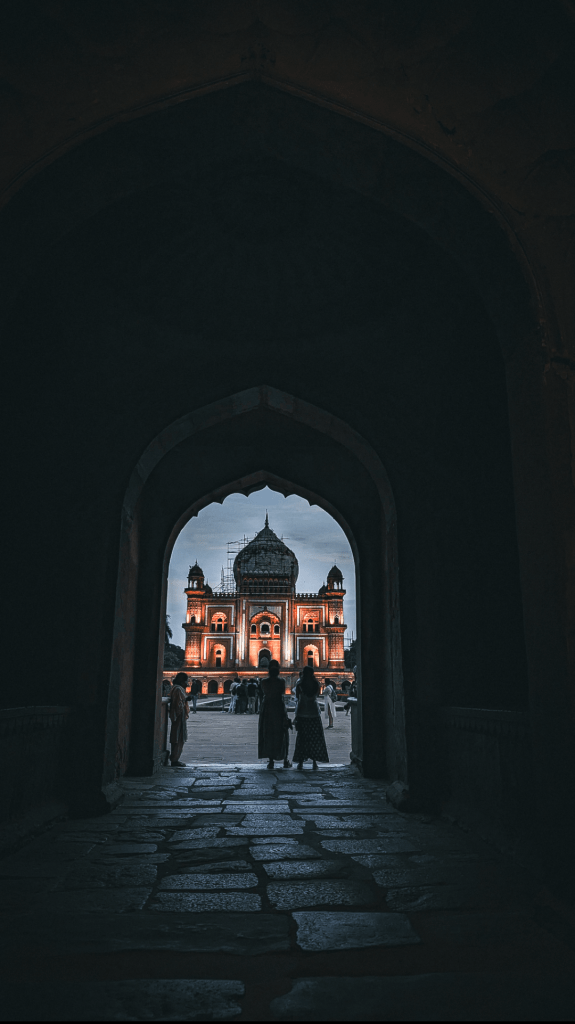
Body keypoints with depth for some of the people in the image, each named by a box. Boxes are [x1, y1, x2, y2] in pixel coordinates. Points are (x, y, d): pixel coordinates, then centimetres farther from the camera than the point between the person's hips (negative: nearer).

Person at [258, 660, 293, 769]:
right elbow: (283, 692, 5)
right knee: (282, 735, 11)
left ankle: (271, 761, 5)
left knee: (268, 735, 8)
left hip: (267, 709, 0)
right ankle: (285, 760, 15)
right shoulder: (282, 681, -8)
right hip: (279, 708, 0)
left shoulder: (264, 682, -6)